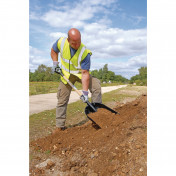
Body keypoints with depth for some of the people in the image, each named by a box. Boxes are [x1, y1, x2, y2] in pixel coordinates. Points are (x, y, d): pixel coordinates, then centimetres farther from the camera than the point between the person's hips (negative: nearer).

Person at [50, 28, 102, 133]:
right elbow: (54, 51, 4)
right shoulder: (61, 42, -20)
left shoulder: (85, 53, -29)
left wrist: (85, 92, -34)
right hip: (66, 75, 2)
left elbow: (85, 73, -30)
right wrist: (55, 63, -10)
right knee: (62, 100, 2)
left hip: (81, 73, -1)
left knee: (96, 86, -25)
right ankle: (60, 126, 16)